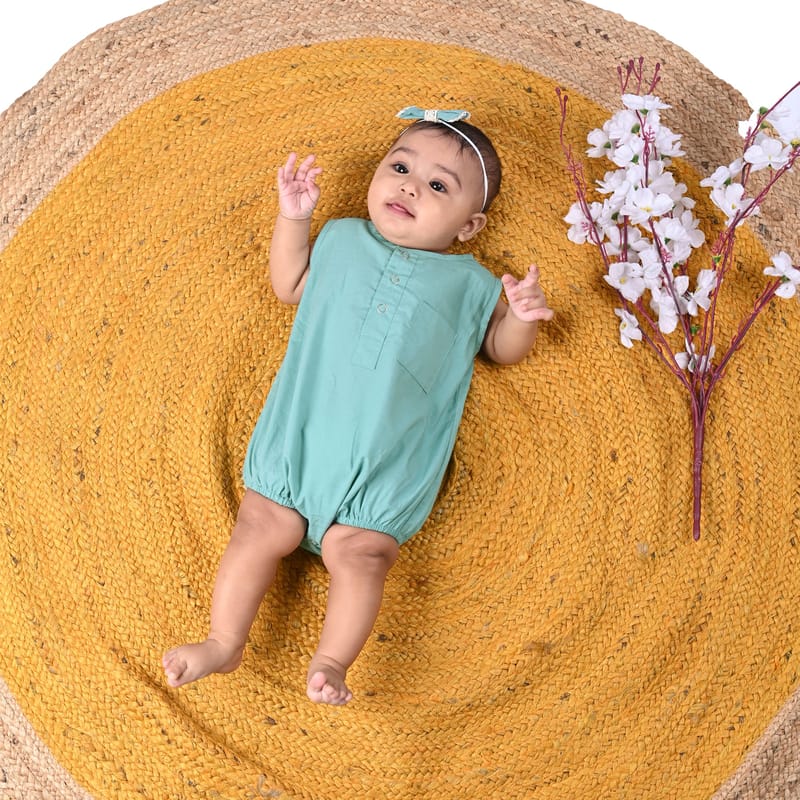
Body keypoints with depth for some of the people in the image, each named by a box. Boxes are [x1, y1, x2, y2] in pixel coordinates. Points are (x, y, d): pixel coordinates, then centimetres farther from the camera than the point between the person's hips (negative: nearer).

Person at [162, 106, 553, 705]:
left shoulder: (471, 283, 14)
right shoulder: (341, 239, 20)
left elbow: (502, 349, 19)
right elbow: (289, 286, 28)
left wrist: (522, 317, -4)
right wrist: (294, 218, 16)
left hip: (390, 458, -2)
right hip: (301, 426, 2)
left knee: (358, 551, -16)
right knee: (262, 528, -5)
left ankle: (330, 663, -9)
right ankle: (224, 643, 4)